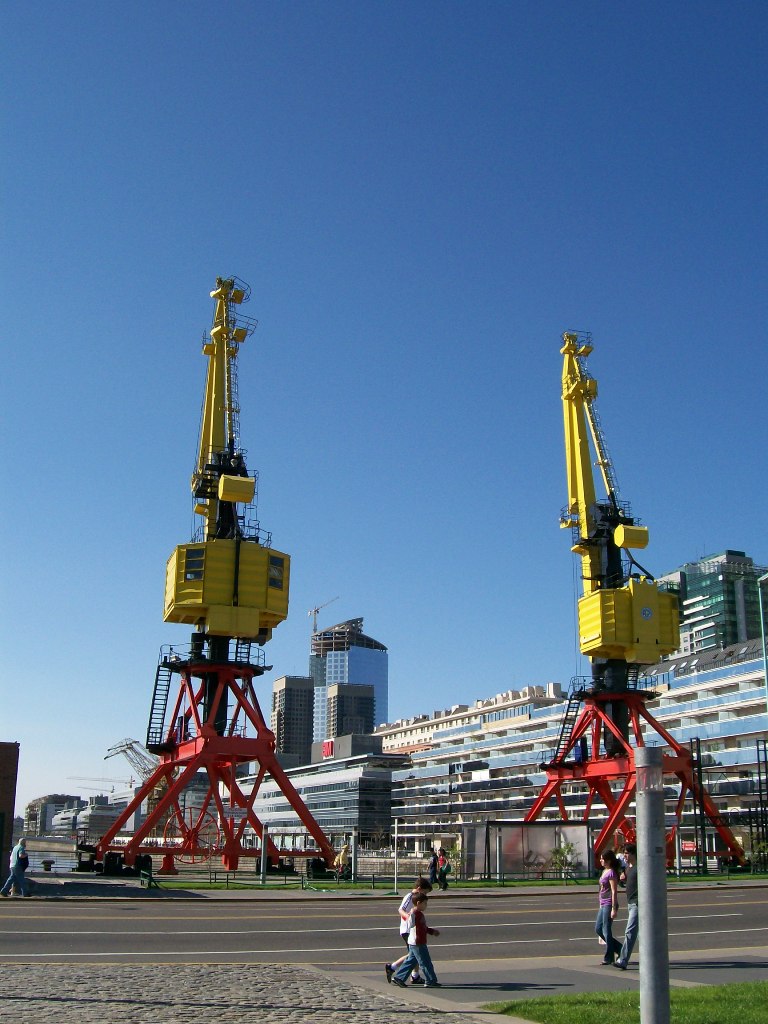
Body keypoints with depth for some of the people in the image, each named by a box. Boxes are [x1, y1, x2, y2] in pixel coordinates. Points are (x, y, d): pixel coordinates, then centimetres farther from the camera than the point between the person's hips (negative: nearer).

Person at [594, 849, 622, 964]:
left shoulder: (611, 873, -14)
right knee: (598, 929, 12)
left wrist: (614, 908, -20)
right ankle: (619, 949, 21)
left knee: (606, 931, -3)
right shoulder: (604, 871, 14)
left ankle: (609, 958, 7)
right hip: (602, 905, 10)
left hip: (609, 905, -10)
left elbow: (614, 892, -17)